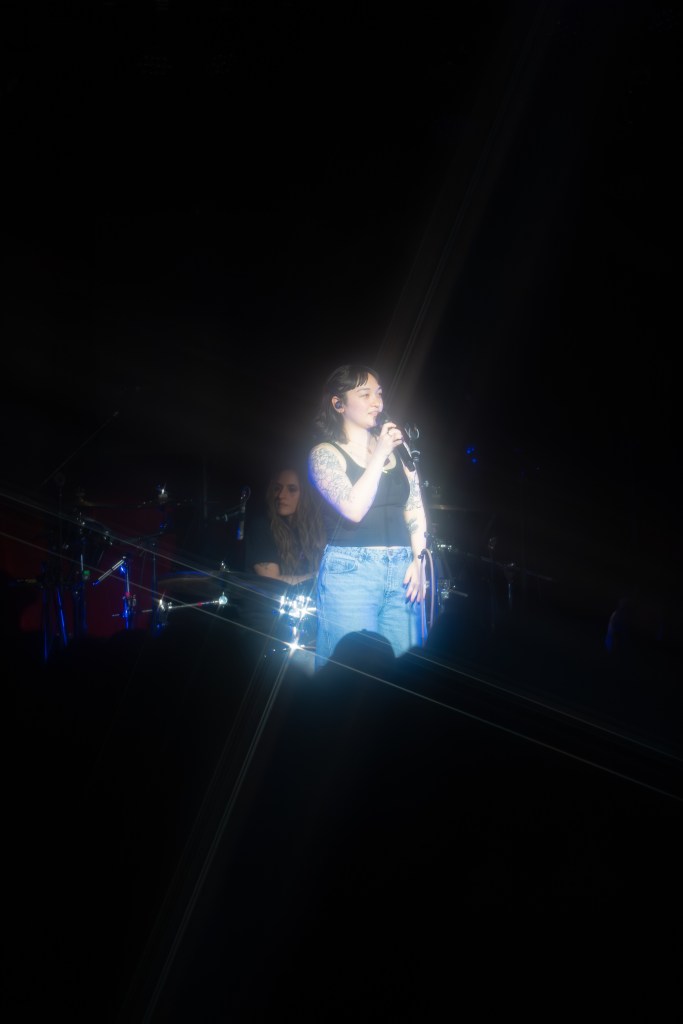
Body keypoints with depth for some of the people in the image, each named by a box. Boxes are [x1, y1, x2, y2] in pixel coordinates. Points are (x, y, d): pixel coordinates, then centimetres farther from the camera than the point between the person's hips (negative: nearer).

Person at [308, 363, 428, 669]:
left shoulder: (396, 448, 14)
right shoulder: (325, 453, 0)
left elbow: (415, 508, 13)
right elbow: (353, 509, -14)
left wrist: (418, 561, 2)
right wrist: (379, 455, -11)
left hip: (401, 571, 4)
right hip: (350, 571, -4)